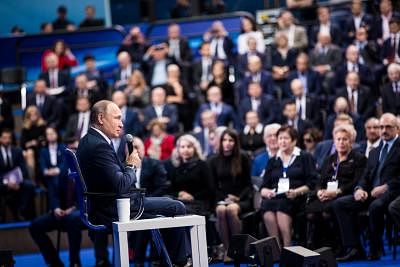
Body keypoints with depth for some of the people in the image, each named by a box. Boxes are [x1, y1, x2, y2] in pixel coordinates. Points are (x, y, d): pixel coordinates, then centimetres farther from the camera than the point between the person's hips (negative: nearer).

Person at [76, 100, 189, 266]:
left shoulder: (87, 141, 9)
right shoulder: (99, 146, -23)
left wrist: (127, 164, 3)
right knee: (177, 208, -1)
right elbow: (120, 186, -26)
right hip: (113, 211, -11)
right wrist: (131, 165, -10)